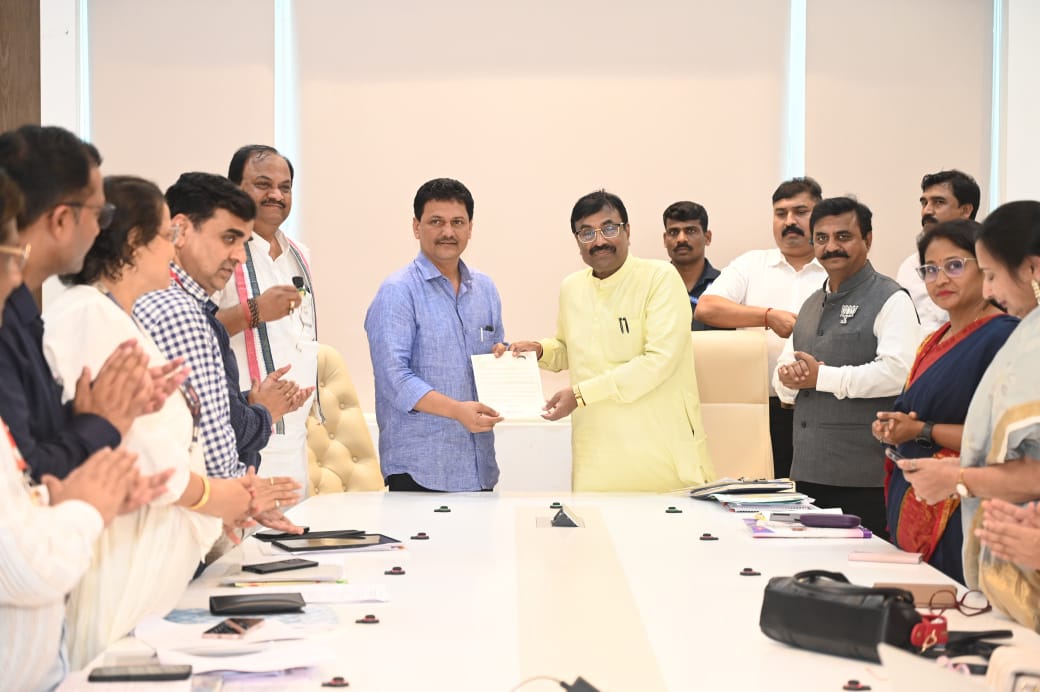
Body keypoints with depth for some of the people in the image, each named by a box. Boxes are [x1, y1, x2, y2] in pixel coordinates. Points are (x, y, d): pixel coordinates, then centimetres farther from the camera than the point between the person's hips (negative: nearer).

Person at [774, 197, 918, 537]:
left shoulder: (889, 300, -5)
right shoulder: (812, 305, 20)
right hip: (809, 472, 8)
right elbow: (784, 374, 24)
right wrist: (788, 375, -2)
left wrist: (820, 376, -14)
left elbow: (896, 373, -20)